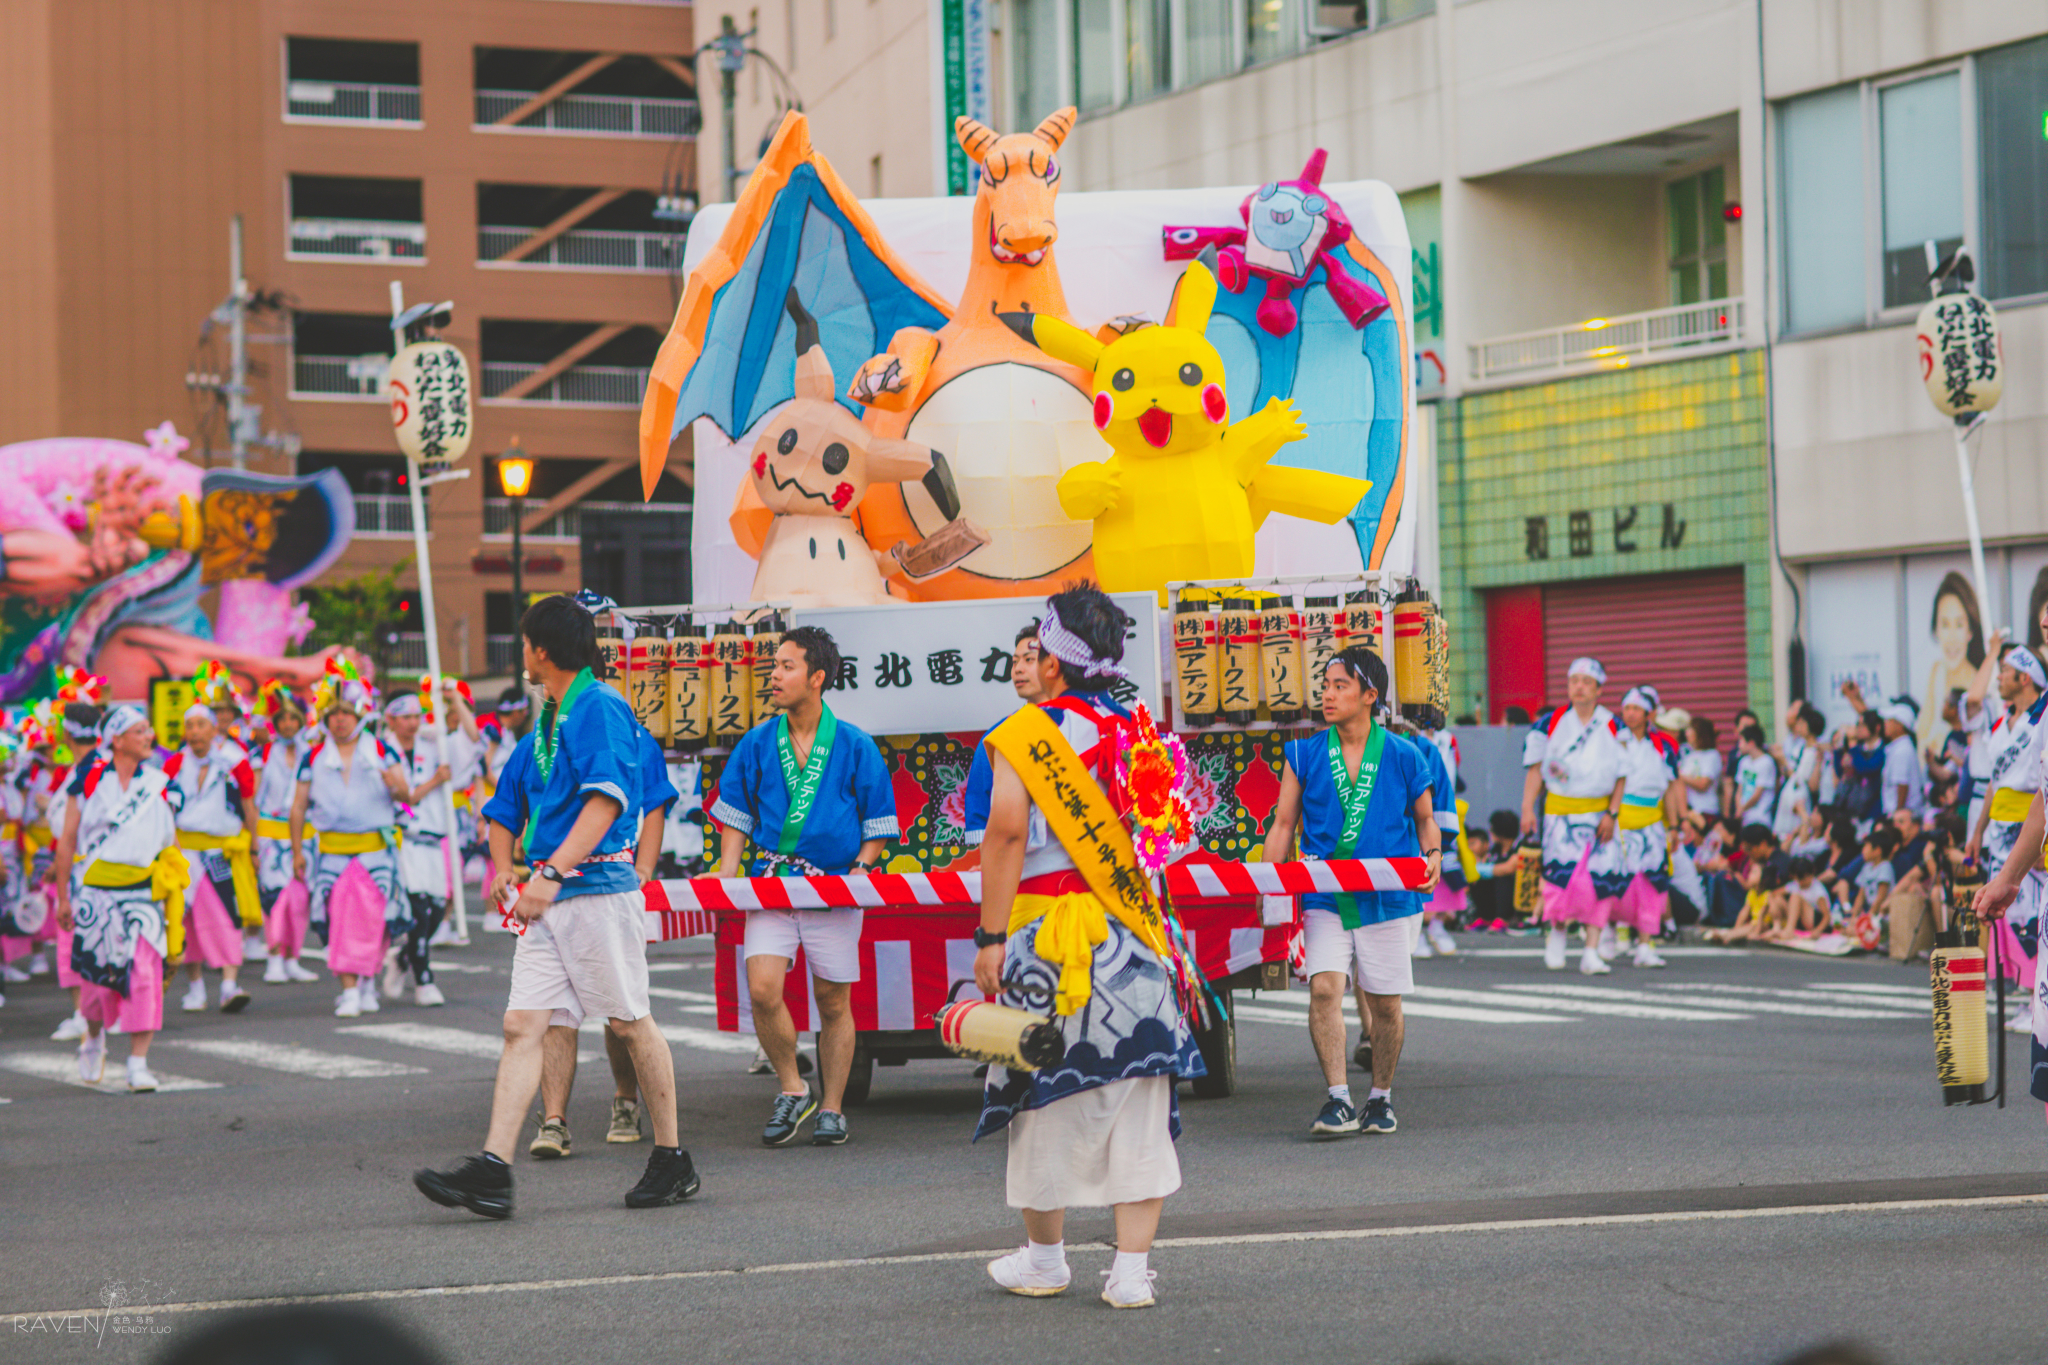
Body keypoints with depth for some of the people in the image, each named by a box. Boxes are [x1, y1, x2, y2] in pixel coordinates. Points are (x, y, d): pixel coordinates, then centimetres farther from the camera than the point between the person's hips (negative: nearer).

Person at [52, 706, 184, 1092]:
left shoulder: (159, 784, 8)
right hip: (94, 890, -1)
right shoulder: (89, 778, 1)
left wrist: (177, 895, 10)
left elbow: (172, 842, 16)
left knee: (144, 974, -10)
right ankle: (94, 1038, 34)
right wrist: (63, 897, 1)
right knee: (97, 973, 3)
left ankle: (138, 1064, -5)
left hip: (144, 893, 1)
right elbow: (67, 840, 4)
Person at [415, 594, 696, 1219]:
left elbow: (605, 801, -19)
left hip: (597, 887, -9)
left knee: (630, 1022, 0)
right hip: (550, 896, 9)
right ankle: (492, 1171, -9)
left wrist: (552, 873, -25)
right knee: (523, 1025, -2)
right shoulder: (551, 716, 20)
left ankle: (673, 1160, 12)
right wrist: (512, 874, 23)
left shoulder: (601, 708, -9)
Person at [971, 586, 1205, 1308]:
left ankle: (1044, 1257, 22)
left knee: (1047, 1099, 9)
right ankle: (1132, 1269, 2)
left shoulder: (1026, 735, -7)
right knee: (1137, 1105, 4)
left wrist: (990, 937, -13)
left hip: (1050, 933, -4)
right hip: (1134, 940, 4)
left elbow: (1006, 834, -16)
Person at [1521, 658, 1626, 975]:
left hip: (1599, 813, 0)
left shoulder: (1613, 728, 2)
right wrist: (1527, 808, 0)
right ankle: (1558, 931, 19)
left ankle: (1592, 952, -1)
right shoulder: (1550, 724, 3)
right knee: (1559, 872, -9)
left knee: (1597, 883, -4)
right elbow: (1536, 768, 7)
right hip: (1559, 810, 0)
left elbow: (1621, 776, 4)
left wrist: (1612, 814, -5)